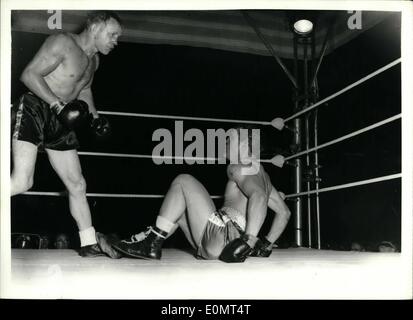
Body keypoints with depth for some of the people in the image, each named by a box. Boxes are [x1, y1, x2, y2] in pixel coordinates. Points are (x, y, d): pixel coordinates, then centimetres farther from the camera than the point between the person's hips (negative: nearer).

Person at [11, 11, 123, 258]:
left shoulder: (93, 60, 16)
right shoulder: (63, 43, -11)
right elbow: (29, 74, -17)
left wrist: (95, 116, 16)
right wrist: (58, 105, -26)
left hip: (60, 121, 8)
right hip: (34, 111, -8)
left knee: (77, 185, 10)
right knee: (22, 182, -23)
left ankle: (90, 243, 20)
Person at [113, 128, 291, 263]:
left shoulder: (240, 167, -4)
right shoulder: (261, 174, 26)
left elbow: (259, 196, -24)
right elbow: (284, 212, 27)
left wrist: (248, 241, -30)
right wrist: (267, 244, 21)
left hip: (223, 238, -10)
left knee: (183, 181, -7)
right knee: (179, 206, 23)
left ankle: (153, 241, -9)